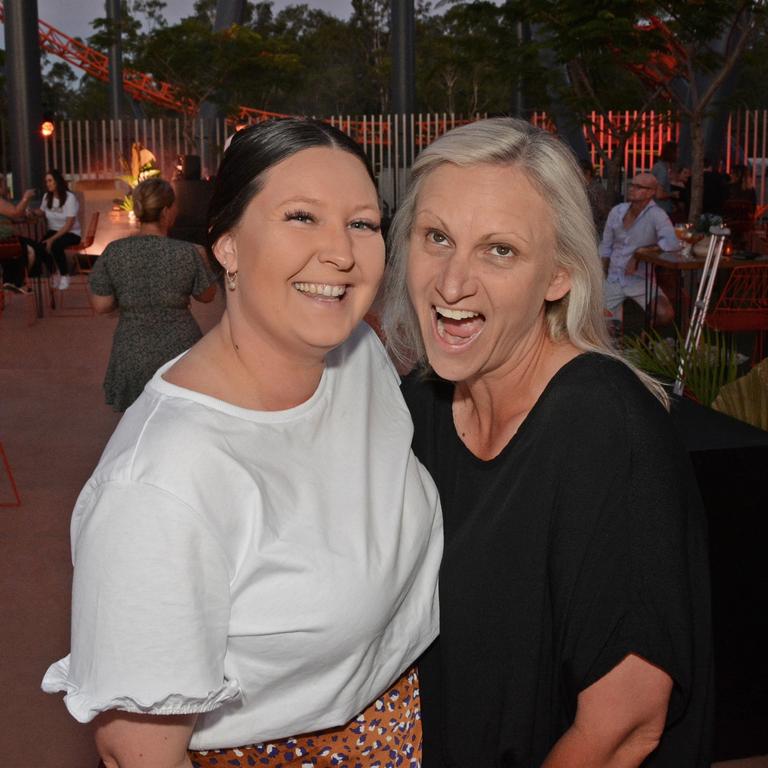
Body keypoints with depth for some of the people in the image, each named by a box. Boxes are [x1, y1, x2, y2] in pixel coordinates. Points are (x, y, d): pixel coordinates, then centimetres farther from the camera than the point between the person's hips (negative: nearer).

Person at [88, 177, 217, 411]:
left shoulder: (114, 252, -9)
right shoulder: (187, 253, -13)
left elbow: (100, 305, -3)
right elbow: (207, 295, 2)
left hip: (132, 357, 1)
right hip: (179, 350, -1)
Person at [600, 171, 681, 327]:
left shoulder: (656, 215, -15)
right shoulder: (616, 211, 3)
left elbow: (672, 243, -30)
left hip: (641, 279, -4)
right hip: (613, 279, 4)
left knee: (665, 315, -25)